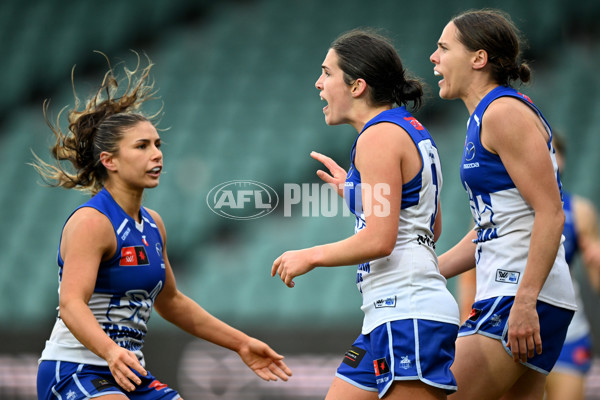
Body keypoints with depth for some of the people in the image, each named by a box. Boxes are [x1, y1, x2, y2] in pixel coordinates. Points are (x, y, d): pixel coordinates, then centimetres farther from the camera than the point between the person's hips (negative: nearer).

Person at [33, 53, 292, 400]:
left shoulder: (152, 224, 12)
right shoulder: (91, 222, -14)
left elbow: (170, 302, 25)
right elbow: (71, 303, -26)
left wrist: (241, 343, 25)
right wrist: (111, 351, -44)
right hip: (73, 372, -9)